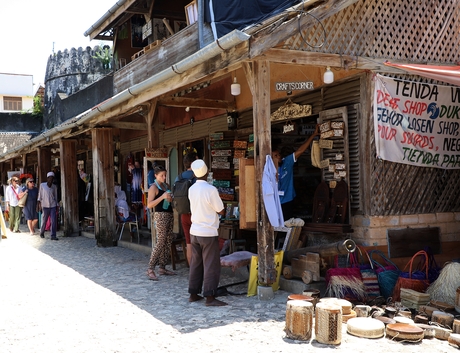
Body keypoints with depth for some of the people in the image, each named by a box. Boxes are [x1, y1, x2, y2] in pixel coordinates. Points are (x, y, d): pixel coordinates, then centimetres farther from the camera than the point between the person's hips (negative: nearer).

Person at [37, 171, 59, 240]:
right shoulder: (42, 185, 1)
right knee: (44, 221, 7)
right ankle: (42, 233, 30)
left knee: (53, 221, -8)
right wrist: (39, 204, -2)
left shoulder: (54, 187, 7)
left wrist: (56, 206, 11)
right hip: (45, 206, -1)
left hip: (53, 206, 1)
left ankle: (53, 236, -6)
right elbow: (40, 195, 4)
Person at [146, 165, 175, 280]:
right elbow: (149, 205, -15)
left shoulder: (166, 186, 16)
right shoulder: (153, 187, -7)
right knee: (160, 242, -11)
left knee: (168, 243, 7)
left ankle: (162, 268, 14)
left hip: (170, 215, 8)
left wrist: (171, 198, 5)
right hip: (161, 215, -8)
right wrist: (162, 197, -23)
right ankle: (150, 269, -6)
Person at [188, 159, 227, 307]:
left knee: (196, 264, 14)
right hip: (209, 233, -7)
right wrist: (215, 207, 9)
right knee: (211, 266, 0)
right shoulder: (211, 190, -17)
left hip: (194, 232, 7)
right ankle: (210, 297, 1)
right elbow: (221, 211, -9)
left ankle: (193, 294, 20)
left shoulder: (191, 189, 4)